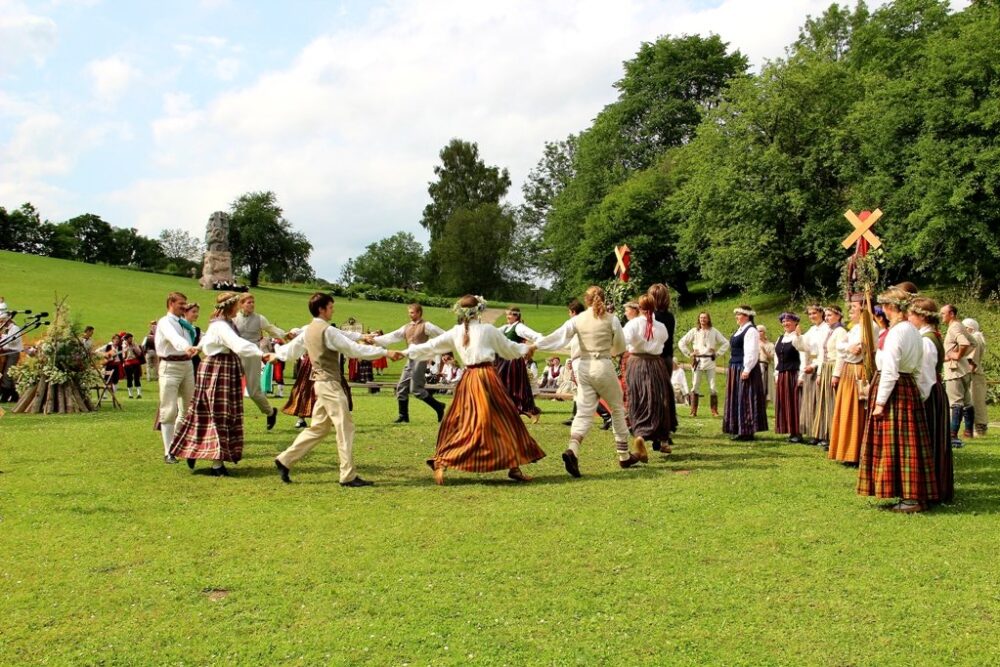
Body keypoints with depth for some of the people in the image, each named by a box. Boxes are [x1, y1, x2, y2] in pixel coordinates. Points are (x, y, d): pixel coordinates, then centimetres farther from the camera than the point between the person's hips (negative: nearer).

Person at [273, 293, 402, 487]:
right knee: (345, 427, -6)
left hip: (321, 382, 10)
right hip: (330, 384, -10)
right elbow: (355, 349, -20)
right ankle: (348, 476, -4)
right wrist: (385, 352, -20)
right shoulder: (328, 330, -16)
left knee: (318, 427, 16)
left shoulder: (308, 330, 11)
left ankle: (285, 460, 18)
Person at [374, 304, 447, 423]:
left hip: (420, 359, -8)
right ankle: (403, 416, 15)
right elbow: (392, 336, 12)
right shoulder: (407, 327, 14)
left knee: (416, 389, -11)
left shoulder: (426, 326, -6)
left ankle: (438, 407, 4)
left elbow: (443, 336, -9)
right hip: (410, 360, 8)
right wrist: (374, 339, 5)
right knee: (401, 387, 6)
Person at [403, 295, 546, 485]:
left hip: (468, 380, 3)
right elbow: (509, 348, 12)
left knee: (460, 423, 11)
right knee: (504, 420, 6)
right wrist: (526, 348, 31)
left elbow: (431, 346, 12)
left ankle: (441, 463, -1)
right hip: (488, 377, -3)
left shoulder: (454, 333, 6)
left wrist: (409, 351, 28)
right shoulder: (488, 330, 0)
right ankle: (514, 467, 10)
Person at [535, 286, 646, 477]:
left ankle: (572, 450, -23)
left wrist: (535, 344, 3)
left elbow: (557, 337, -3)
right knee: (617, 409, 14)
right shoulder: (611, 319, -3)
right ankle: (624, 456, 23)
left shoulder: (577, 319, 2)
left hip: (583, 366, 2)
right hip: (603, 367, -2)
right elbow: (621, 347, 5)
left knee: (584, 412, 2)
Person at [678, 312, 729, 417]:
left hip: (710, 362, 0)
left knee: (712, 387, -2)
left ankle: (714, 411, 3)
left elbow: (726, 343, 13)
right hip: (697, 361, 0)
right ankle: (693, 411, 3)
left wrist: (718, 353, 4)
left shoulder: (714, 331, 7)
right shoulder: (694, 331, 6)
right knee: (695, 387, -1)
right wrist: (689, 353, 3)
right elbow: (681, 343, 9)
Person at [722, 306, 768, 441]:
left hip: (745, 369, -10)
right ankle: (739, 430, 16)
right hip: (736, 369, 10)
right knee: (736, 399, 11)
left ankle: (747, 431, -4)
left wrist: (746, 370, -24)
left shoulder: (750, 330, -12)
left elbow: (752, 352, -19)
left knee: (745, 399, -7)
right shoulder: (740, 330, 17)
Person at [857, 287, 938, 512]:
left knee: (896, 444, -3)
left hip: (895, 390, -9)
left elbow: (890, 372, -19)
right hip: (910, 388, 9)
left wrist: (880, 402, -15)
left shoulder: (895, 332, -17)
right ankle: (916, 494, 19)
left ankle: (910, 498, 0)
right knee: (909, 444, 13)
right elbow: (917, 365, 15)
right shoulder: (912, 330, 11)